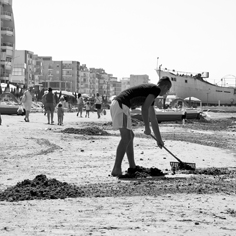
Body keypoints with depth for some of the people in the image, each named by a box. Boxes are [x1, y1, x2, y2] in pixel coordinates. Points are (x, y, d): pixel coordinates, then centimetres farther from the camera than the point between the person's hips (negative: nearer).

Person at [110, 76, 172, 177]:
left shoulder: (149, 91, 30)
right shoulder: (156, 89, 2)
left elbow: (153, 119, 37)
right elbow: (144, 108, -10)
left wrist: (159, 139, 41)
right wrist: (147, 127, -3)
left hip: (115, 104, 10)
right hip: (121, 104, -10)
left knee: (130, 136, 18)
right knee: (126, 137, -16)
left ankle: (132, 167, 25)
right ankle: (116, 169, -22)